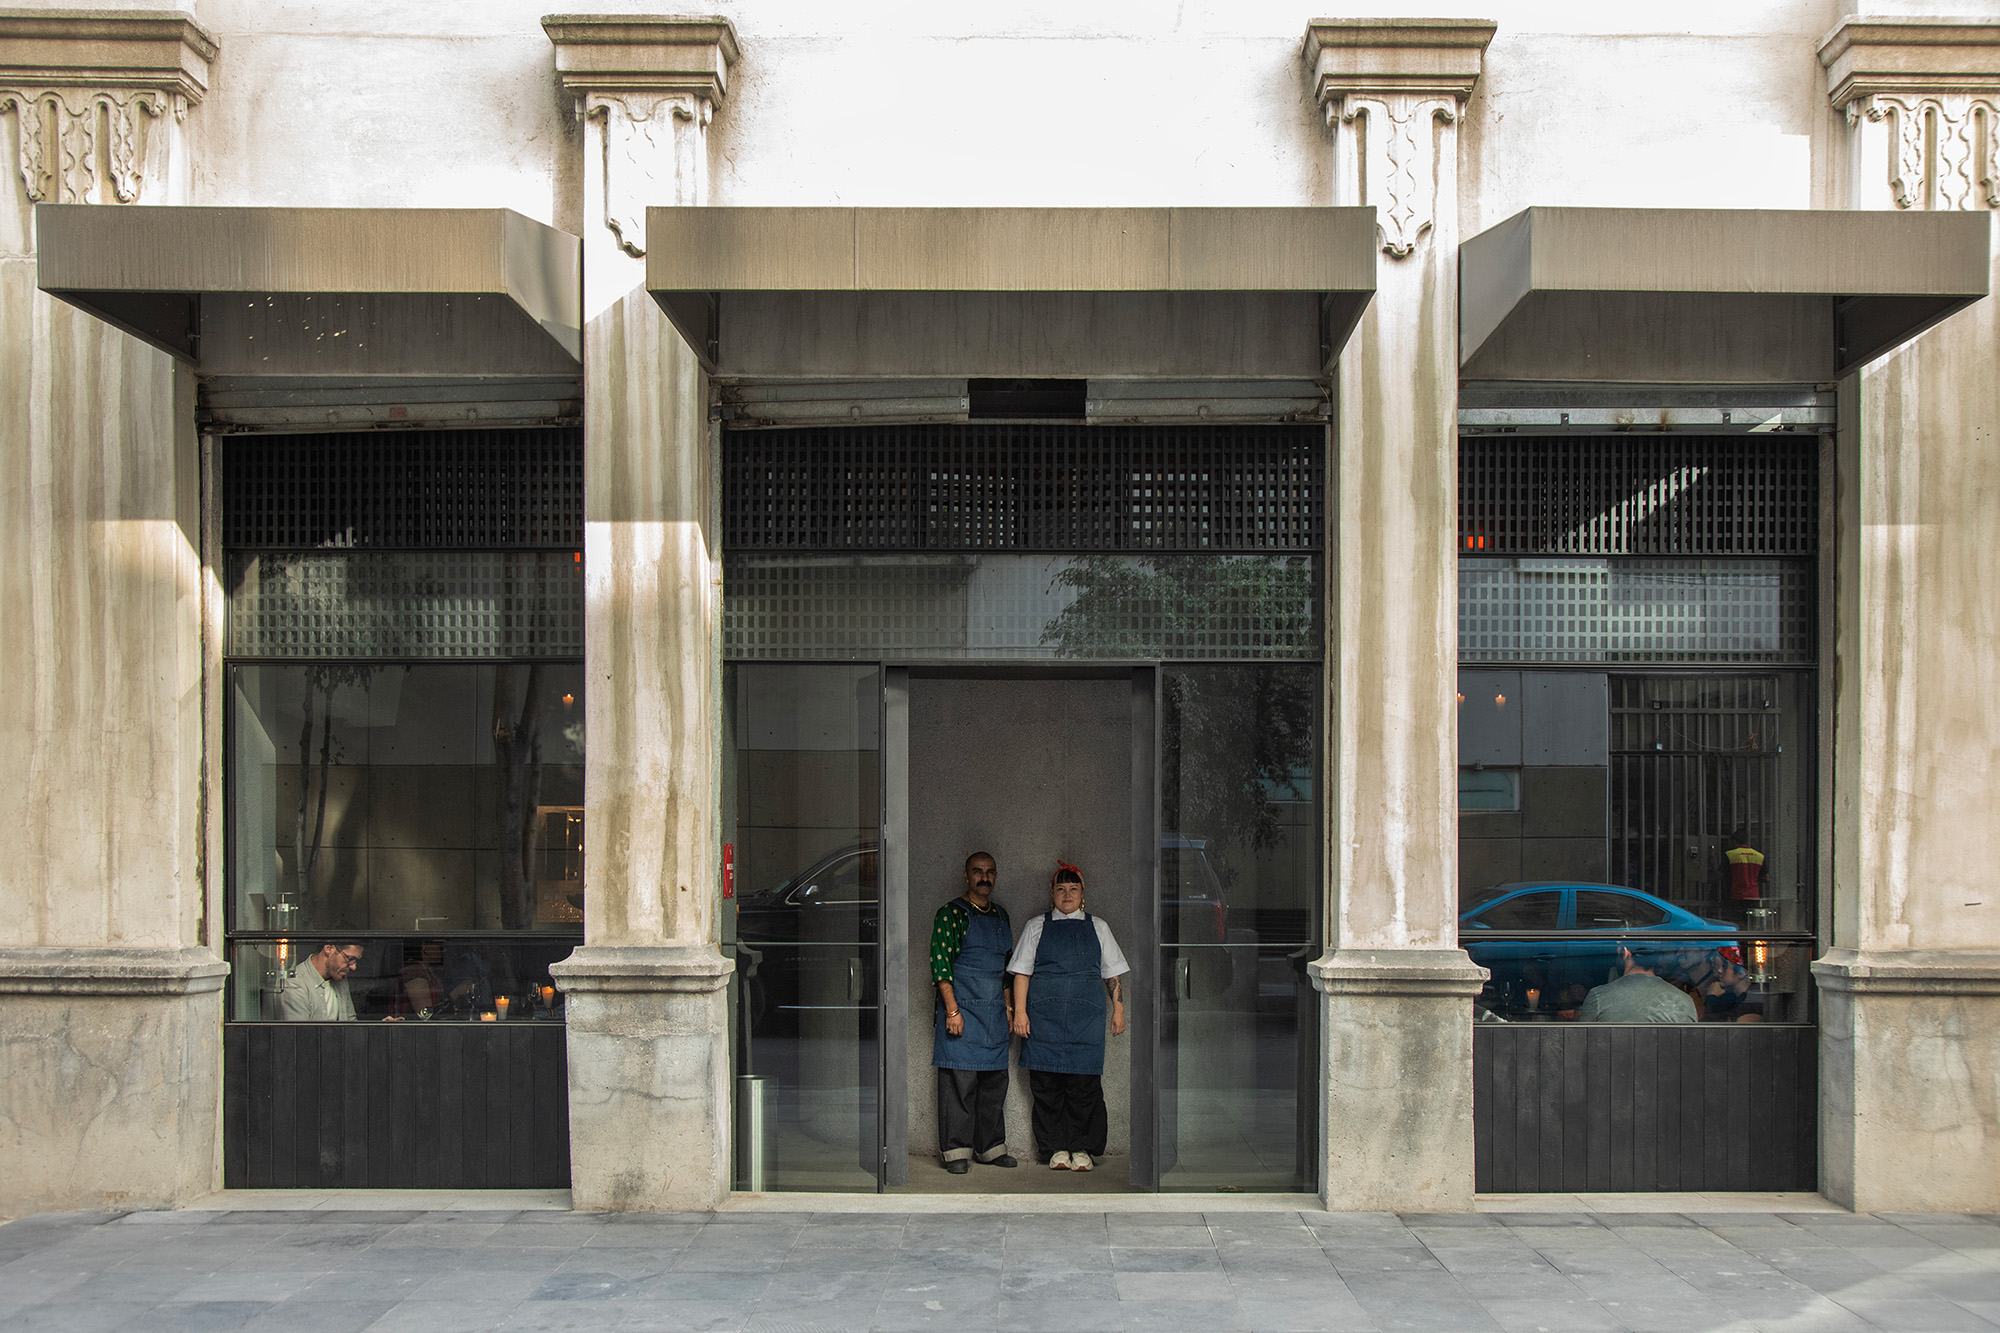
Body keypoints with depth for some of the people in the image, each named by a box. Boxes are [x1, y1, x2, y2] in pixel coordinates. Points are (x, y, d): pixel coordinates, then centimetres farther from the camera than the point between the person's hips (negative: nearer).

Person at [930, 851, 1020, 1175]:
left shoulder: (1001, 915, 16)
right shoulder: (952, 913, -4)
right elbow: (940, 963, -10)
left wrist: (1008, 1007, 16)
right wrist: (952, 1010, -16)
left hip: (995, 1014, 6)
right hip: (962, 1010, -6)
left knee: (995, 1082, 9)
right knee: (959, 1082, -6)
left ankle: (991, 1147, 18)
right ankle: (957, 1152, 0)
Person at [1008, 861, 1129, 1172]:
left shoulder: (1097, 927, 14)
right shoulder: (1036, 927, 11)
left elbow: (1113, 974, 15)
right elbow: (1022, 972, 7)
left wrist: (1118, 1010, 8)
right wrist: (1020, 1011, -1)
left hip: (1086, 1016, 0)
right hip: (1044, 1015, 0)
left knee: (1084, 1082, -4)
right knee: (1046, 1084, -1)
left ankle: (1082, 1148, 6)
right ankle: (1056, 1148, 9)